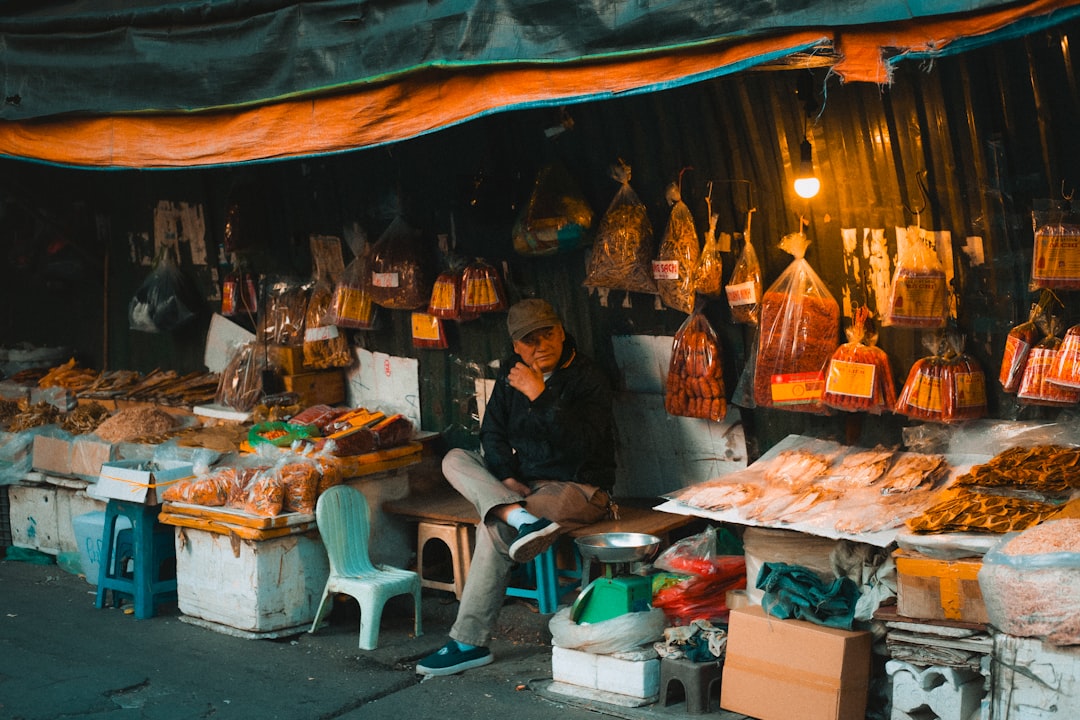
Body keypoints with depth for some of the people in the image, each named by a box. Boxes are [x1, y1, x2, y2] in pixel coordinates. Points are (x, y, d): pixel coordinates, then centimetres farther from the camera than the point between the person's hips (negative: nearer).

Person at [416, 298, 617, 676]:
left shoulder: (588, 379, -12)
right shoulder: (512, 373, 7)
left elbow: (582, 443, -25)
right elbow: (492, 432, 7)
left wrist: (540, 397, -31)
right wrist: (506, 477, -11)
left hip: (578, 488, -7)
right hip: (522, 480, 8)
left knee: (494, 530, -28)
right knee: (455, 459, -11)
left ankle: (470, 642, -24)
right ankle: (519, 516, -36)